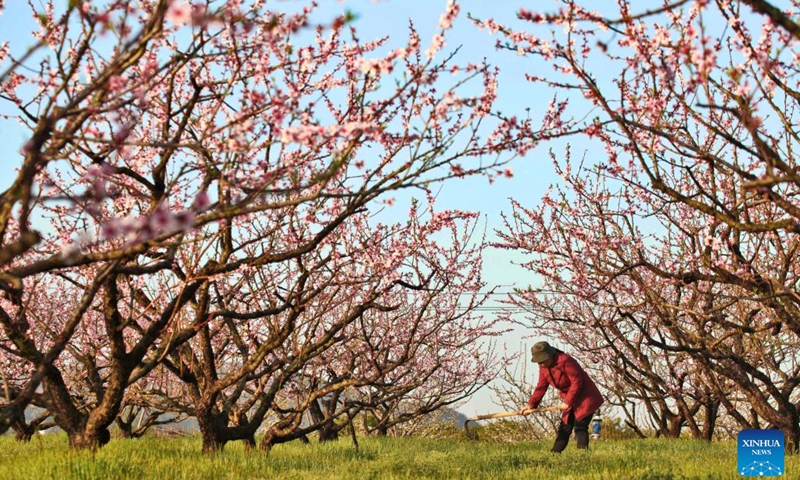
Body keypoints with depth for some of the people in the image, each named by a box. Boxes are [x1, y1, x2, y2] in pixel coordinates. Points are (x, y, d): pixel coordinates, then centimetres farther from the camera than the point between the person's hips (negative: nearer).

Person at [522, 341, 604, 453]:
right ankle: (555, 453, 12)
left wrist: (567, 401, -22)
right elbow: (541, 387, 3)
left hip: (585, 397, -8)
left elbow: (577, 382, -24)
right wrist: (531, 404, -9)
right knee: (564, 428, 9)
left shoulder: (565, 361, -26)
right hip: (570, 400, 8)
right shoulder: (543, 367, 0)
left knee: (580, 426, -17)